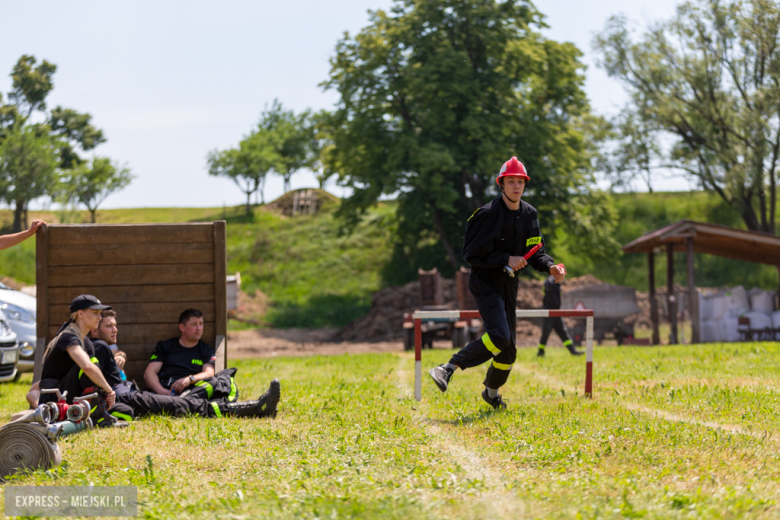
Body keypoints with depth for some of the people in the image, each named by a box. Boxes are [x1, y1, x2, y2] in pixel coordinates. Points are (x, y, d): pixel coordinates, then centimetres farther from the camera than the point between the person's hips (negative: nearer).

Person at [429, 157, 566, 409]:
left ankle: (491, 391, 32)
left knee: (509, 347, 11)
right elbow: (472, 254, -15)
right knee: (499, 336, -26)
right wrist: (506, 260, -21)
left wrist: (549, 266, -10)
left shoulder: (530, 214, 7)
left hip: (508, 284, 7)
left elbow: (535, 251, 10)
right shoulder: (488, 214, -15)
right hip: (485, 282, -7)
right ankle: (447, 369, -24)